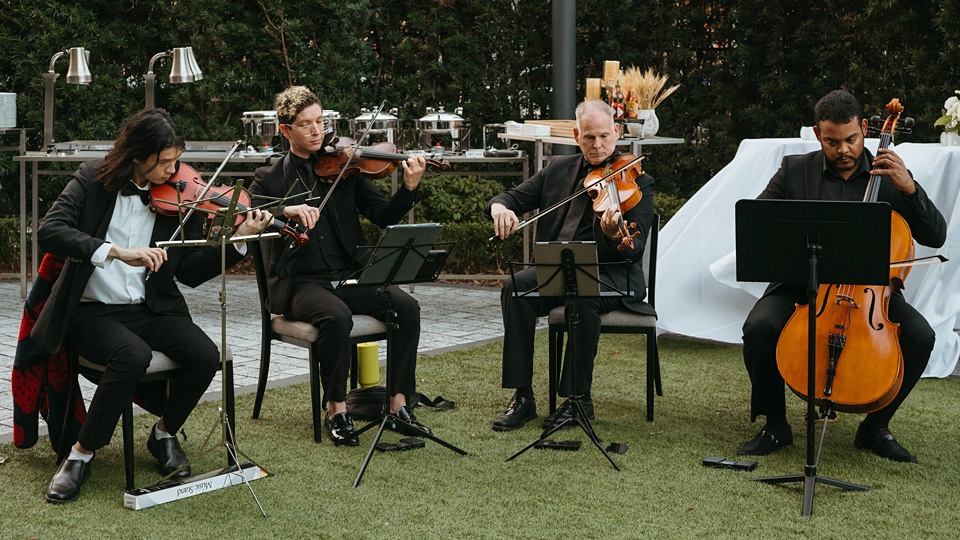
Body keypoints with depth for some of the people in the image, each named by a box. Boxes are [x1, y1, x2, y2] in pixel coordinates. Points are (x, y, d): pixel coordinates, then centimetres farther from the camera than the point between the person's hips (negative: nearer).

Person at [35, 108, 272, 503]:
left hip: (150, 309, 3)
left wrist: (240, 239, -12)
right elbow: (49, 232, -18)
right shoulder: (93, 181, -2)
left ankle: (164, 433, 6)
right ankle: (82, 453, -13)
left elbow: (190, 273, 2)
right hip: (93, 311, -3)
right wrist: (116, 251, -31)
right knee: (133, 355, -34)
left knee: (205, 356, -23)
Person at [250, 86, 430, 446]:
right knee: (337, 316, -34)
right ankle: (336, 411, -17)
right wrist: (287, 211, -27)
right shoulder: (270, 179, 9)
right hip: (300, 284, -3)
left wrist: (409, 188, -15)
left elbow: (384, 216, 3)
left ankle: (398, 405, -11)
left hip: (349, 277, 3)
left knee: (407, 306, -22)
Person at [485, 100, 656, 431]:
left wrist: (614, 235, -36)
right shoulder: (559, 169, 13)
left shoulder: (637, 180, -1)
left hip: (610, 273, -4)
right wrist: (499, 206, -12)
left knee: (584, 296, -37)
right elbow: (516, 197, 14)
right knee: (516, 288, -26)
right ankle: (523, 397, -20)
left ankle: (580, 398, -21)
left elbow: (635, 249, -11)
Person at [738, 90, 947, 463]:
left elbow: (936, 237, 0)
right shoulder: (794, 171, 3)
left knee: (919, 335, -26)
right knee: (759, 326, -30)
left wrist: (909, 189, -15)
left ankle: (875, 426, -1)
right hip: (801, 286, -1)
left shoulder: (890, 176, 4)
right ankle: (775, 425, -5)